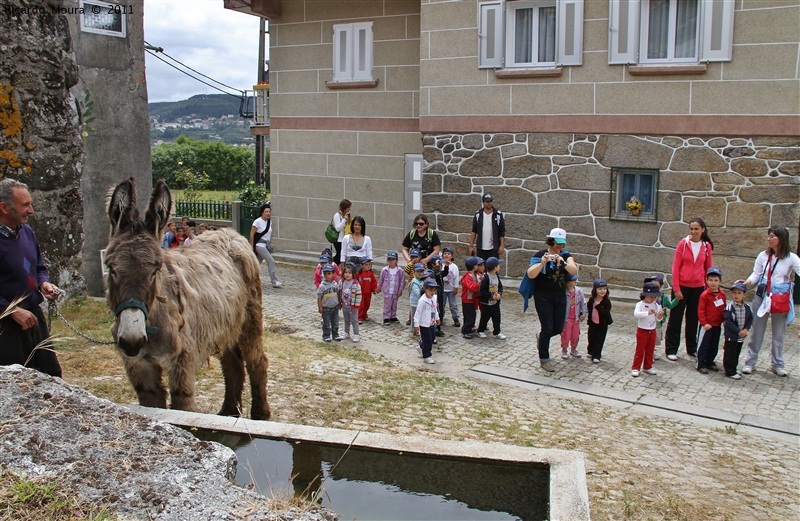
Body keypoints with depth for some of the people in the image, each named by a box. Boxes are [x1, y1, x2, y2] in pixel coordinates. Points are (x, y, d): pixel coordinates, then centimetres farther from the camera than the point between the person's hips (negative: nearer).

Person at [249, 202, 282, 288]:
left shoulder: (269, 221, 6)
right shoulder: (257, 222, -13)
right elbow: (252, 234, -9)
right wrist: (251, 246, -10)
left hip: (267, 244, 7)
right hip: (260, 245, -7)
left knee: (258, 262, 13)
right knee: (271, 261, -14)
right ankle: (275, 282, -13)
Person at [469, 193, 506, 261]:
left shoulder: (498, 214, 0)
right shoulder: (478, 214, 5)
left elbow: (502, 232, 1)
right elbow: (474, 231, 8)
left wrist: (502, 246, -8)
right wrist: (471, 246, 1)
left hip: (494, 249, -2)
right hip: (480, 249, 2)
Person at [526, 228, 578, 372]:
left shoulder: (566, 255, 0)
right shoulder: (540, 255, -10)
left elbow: (574, 271, -18)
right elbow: (530, 275, -20)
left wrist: (562, 262, -35)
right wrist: (542, 262, -34)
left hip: (560, 297, 4)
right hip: (543, 297, -4)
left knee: (558, 329, 9)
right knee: (547, 328, -6)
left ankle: (541, 338, 42)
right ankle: (544, 359, 10)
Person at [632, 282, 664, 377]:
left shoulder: (656, 305, -1)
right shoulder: (640, 304, -15)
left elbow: (658, 319, 2)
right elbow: (636, 314, -35)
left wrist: (660, 315, -21)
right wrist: (648, 313, -46)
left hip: (652, 331, 5)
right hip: (642, 331, -5)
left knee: (650, 350, 14)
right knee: (640, 350, 1)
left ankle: (647, 367, 27)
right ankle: (635, 368, 8)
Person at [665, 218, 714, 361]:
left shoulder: (707, 246, 1)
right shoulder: (683, 243, -8)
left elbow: (708, 268, 9)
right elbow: (675, 266, -7)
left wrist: (708, 288, 7)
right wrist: (676, 288, -11)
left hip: (698, 287, 3)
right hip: (682, 286, -3)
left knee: (693, 319, 14)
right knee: (675, 318, 4)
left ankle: (692, 349, 26)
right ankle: (671, 350, 12)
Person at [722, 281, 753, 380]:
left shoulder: (746, 307, 1)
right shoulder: (729, 307, -16)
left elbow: (750, 319, 6)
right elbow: (728, 322, -19)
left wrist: (746, 329, -11)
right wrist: (738, 332, -21)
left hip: (741, 336, 6)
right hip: (731, 336, -6)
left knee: (737, 353, 18)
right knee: (730, 354, 1)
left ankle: (733, 369, 32)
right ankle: (730, 371, 10)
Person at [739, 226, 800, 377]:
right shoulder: (763, 256, 0)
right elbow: (756, 274, 3)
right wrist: (746, 282, -16)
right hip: (762, 297, 1)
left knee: (779, 333, 10)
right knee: (757, 331, 7)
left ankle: (778, 364, 24)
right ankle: (750, 362, 16)